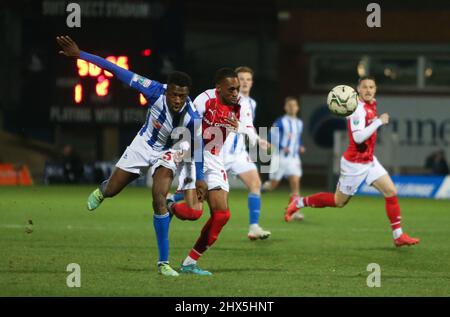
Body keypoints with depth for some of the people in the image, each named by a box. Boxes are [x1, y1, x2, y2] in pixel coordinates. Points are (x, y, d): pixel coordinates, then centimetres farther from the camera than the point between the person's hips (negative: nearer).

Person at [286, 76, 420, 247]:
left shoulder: (371, 104, 4)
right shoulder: (359, 109, -24)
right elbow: (358, 137, -35)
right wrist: (379, 121, -31)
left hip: (369, 161, 8)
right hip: (355, 164, -8)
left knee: (391, 192, -3)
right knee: (338, 201, 7)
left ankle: (398, 236, 1)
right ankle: (299, 203, 24)